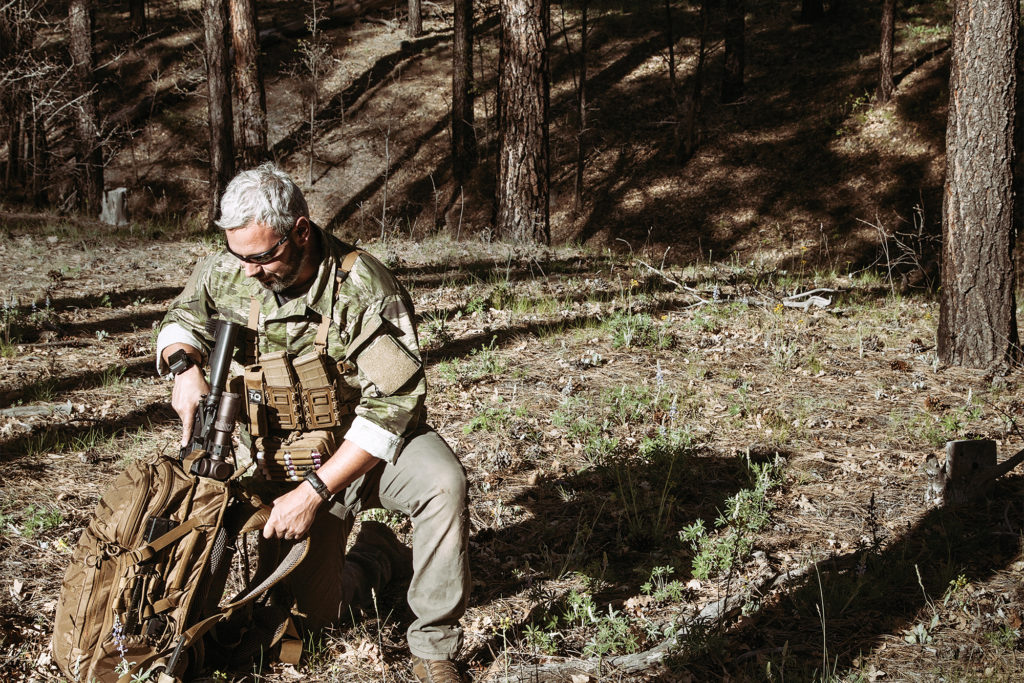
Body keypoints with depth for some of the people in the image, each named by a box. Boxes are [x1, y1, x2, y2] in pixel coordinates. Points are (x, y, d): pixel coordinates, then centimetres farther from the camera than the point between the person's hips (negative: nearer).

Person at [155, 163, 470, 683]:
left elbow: (389, 407, -26)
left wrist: (313, 493, -29)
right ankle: (374, 561, 34)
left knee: (442, 481, -36)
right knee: (313, 616, 0)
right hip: (283, 463, 4)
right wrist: (183, 363, -16)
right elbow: (181, 320, 10)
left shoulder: (364, 287, -24)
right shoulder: (224, 273, -10)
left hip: (370, 448, -4)